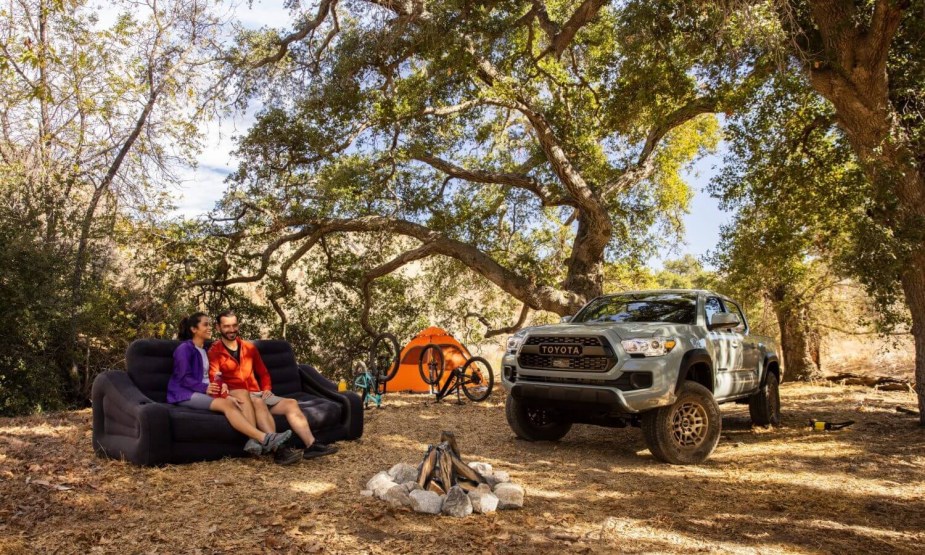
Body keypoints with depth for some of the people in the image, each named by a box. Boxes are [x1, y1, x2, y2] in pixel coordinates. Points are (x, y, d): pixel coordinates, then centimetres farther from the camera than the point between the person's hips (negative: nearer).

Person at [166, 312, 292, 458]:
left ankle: (254, 439, -44)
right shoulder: (184, 349, -3)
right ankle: (263, 438, -45)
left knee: (243, 404, -19)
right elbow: (184, 378, -13)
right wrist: (205, 388, -26)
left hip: (204, 391, 8)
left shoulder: (204, 350, 23)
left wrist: (220, 386, -5)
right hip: (186, 394, -8)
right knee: (226, 404, -32)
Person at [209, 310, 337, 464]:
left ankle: (311, 445, -24)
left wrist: (267, 388, 6)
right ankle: (279, 450, -45)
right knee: (258, 403, -37)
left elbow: (263, 373, 23)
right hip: (238, 398, -6)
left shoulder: (249, 347, 18)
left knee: (291, 403, -14)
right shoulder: (214, 352, 1)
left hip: (257, 394, 6)